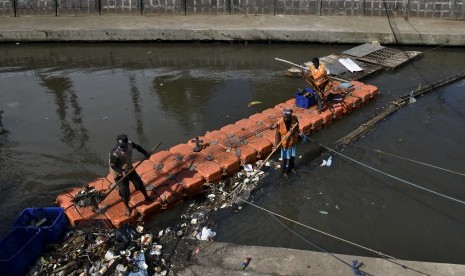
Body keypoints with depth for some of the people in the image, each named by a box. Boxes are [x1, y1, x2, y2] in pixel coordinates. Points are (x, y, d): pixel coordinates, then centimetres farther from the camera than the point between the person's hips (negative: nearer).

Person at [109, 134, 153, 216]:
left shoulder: (129, 144, -18)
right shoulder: (115, 153, -34)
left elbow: (137, 146, 4)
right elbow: (112, 166, -25)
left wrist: (145, 153, 11)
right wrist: (122, 172, -39)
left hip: (129, 169, 6)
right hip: (119, 174, -6)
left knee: (140, 184, 15)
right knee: (124, 192, -3)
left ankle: (147, 197, 41)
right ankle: (127, 207, 26)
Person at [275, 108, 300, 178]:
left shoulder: (294, 119, -17)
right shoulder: (280, 122, -25)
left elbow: (297, 129, -1)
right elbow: (277, 134, -15)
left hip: (293, 142, 4)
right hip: (285, 143, -3)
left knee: (292, 156, 23)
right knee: (285, 158, 12)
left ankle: (291, 167, 49)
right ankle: (284, 171, 34)